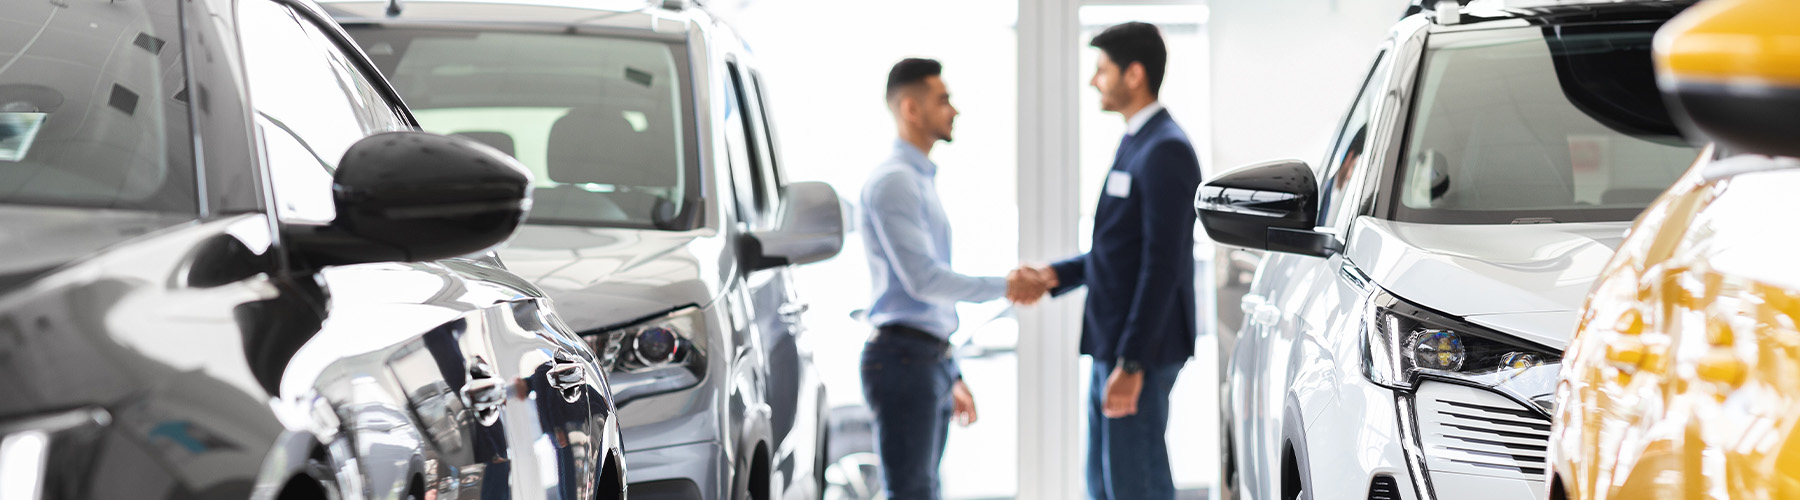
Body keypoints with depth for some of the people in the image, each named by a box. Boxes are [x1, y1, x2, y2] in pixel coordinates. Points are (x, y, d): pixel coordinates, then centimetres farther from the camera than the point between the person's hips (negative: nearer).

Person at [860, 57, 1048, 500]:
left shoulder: (922, 180, 20)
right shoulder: (893, 181, -11)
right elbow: (921, 279, -19)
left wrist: (951, 375, 24)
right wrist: (1005, 288, -12)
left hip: (931, 362, 10)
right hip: (904, 360, -10)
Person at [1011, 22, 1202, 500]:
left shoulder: (1165, 151, -15)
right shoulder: (1135, 143, 17)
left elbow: (1162, 265, -21)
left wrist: (1132, 363, -23)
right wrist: (1055, 275, 11)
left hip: (1140, 352, -10)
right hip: (1110, 348, 10)